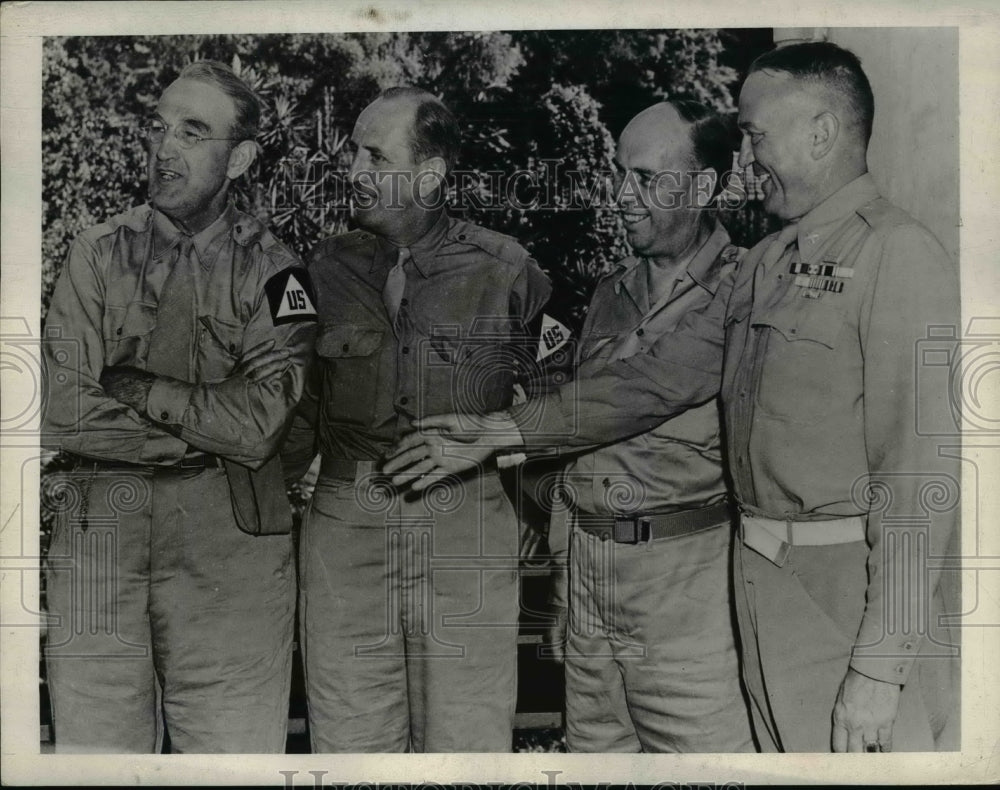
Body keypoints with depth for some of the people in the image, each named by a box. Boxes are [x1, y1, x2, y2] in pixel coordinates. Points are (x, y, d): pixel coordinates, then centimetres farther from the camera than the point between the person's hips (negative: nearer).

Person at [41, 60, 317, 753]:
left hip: (229, 539, -1)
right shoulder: (98, 255, 6)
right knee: (94, 749, 9)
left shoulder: (272, 272, 1)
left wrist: (136, 386, -8)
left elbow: (260, 424, -12)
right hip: (99, 533, 2)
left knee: (235, 752, 6)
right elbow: (62, 415, -5)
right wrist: (204, 429, -8)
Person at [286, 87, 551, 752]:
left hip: (469, 530, -2)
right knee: (351, 740, 8)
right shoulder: (327, 268, 8)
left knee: (469, 739, 4)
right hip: (346, 528, 2)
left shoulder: (506, 269, 1)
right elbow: (297, 416, 13)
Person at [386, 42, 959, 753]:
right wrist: (500, 432, 9)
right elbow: (658, 378, 13)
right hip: (763, 581, 7)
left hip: (855, 587, -7)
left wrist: (880, 666, -19)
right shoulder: (768, 263, 14)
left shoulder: (898, 253, -11)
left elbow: (920, 467, -17)